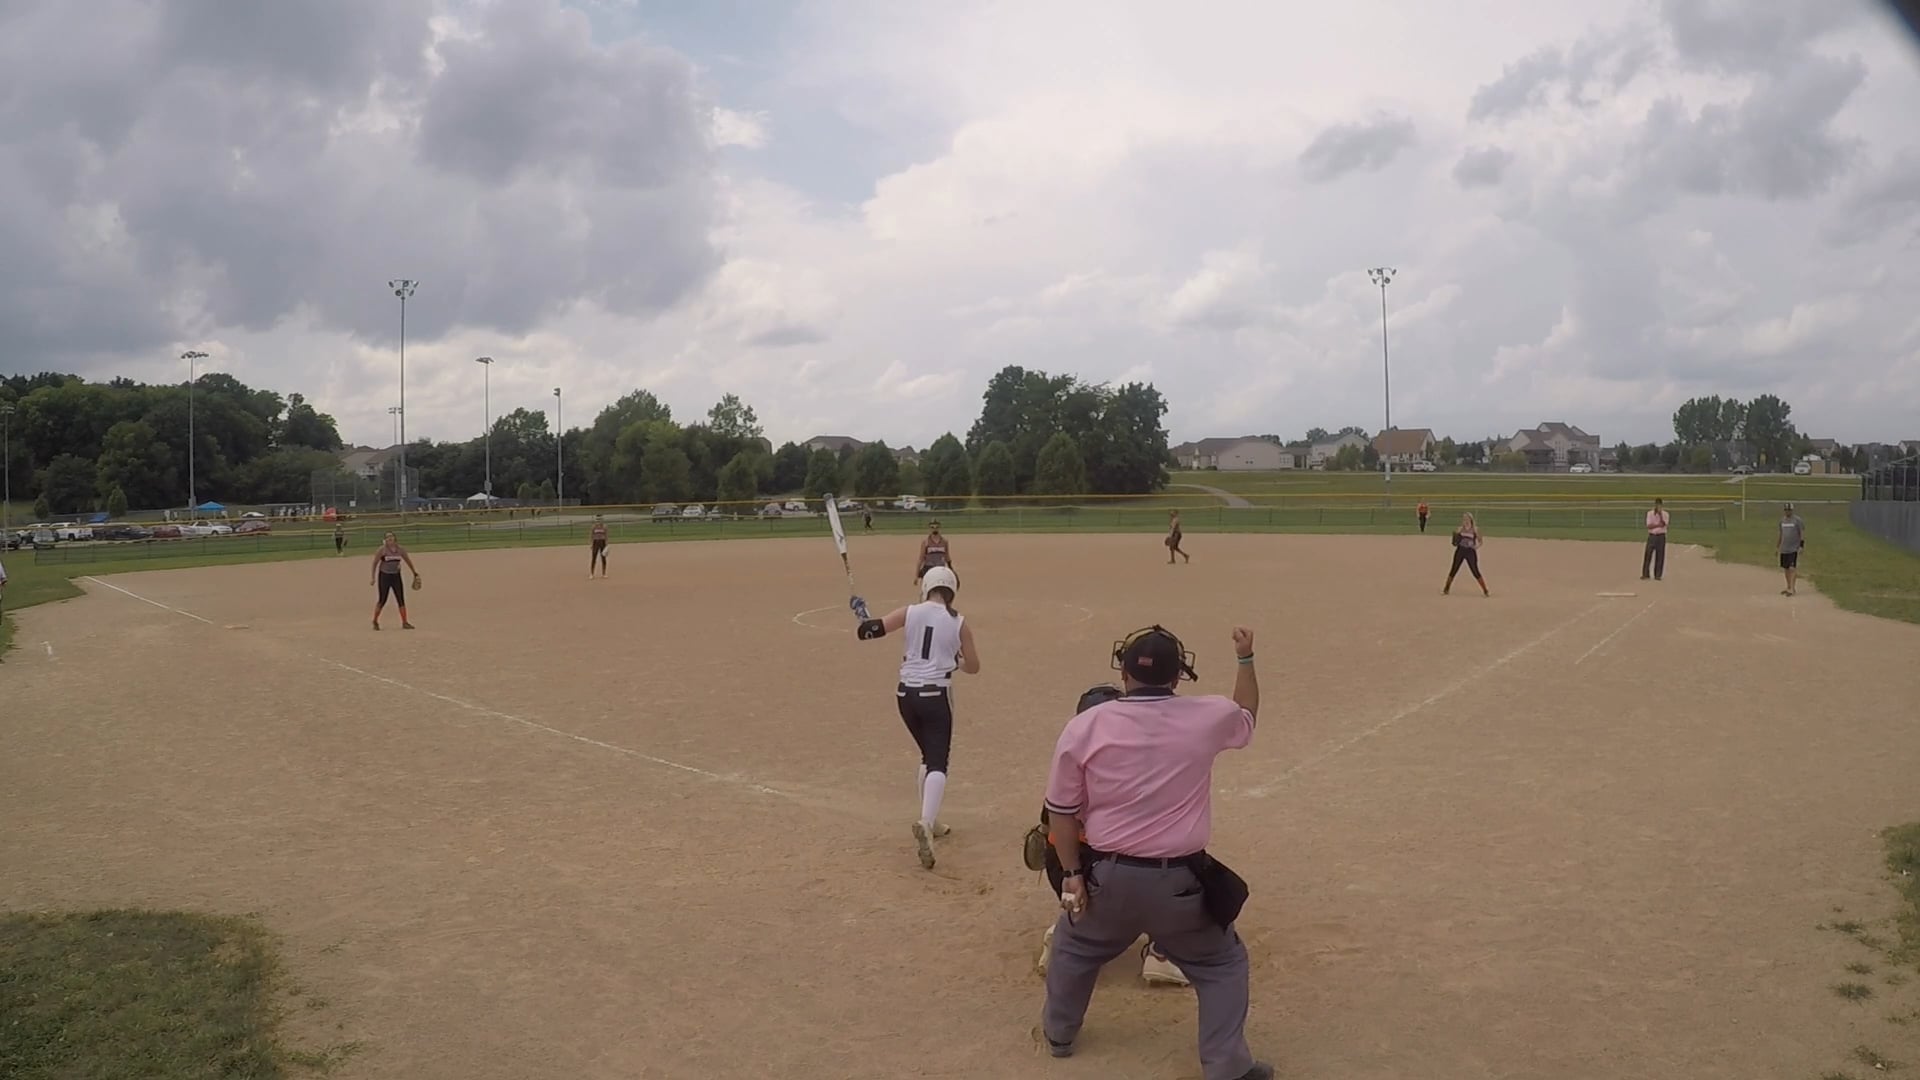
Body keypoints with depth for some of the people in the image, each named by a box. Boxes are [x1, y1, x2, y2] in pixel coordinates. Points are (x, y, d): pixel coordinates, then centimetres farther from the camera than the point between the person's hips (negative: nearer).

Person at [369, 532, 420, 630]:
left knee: (401, 599, 1)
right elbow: (375, 563, -7)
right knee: (382, 600, -1)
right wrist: (373, 578, -9)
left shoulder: (400, 550, -1)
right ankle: (375, 621, 16)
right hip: (384, 576, -4)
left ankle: (404, 623, 6)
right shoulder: (382, 550, -12)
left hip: (396, 576, 4)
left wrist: (415, 574, 15)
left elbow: (408, 561, 11)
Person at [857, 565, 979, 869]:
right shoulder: (959, 623, -2)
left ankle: (929, 823, 26)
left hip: (906, 694, 4)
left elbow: (868, 630, -8)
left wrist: (863, 619, 14)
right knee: (938, 763, -6)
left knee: (929, 756, 23)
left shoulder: (910, 613, -1)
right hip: (936, 696, -3)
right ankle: (926, 821, -31)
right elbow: (973, 667, 6)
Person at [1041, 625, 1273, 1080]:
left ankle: (1058, 1033, 46)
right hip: (1179, 881, -1)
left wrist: (1072, 874, 5)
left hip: (1107, 876, 1)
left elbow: (1063, 810, -3)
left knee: (1073, 947, 29)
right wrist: (1246, 658, 25)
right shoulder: (1205, 717, -9)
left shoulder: (1084, 726, -8)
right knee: (1221, 964, 21)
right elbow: (1246, 715, 16)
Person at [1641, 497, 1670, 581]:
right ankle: (1644, 574, 1)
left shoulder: (1665, 514, 1)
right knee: (1648, 555, -2)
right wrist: (1658, 525, -19)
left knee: (1660, 556, 0)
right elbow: (1649, 526, -7)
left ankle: (1658, 575, 6)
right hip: (1652, 536, 0)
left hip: (1661, 536, 0)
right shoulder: (1650, 513, 3)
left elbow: (1663, 524, -15)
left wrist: (1660, 514, -21)